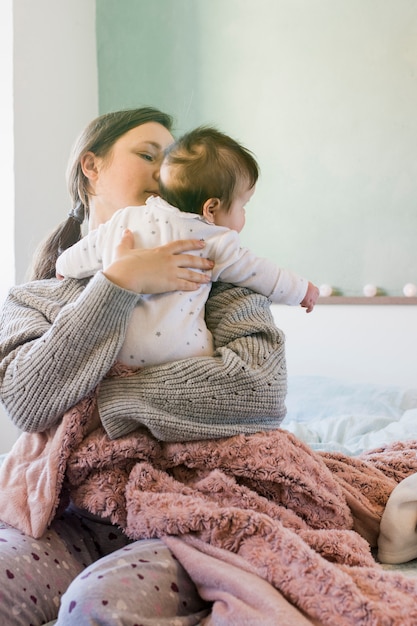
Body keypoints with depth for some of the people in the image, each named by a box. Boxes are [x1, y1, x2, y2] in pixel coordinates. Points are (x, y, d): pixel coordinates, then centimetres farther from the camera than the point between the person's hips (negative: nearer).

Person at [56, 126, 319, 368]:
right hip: (178, 351, -3)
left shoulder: (124, 220, 12)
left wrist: (64, 268, 44)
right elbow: (258, 273, 14)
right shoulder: (215, 241, 2)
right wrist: (301, 290, 30)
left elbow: (75, 260, 22)